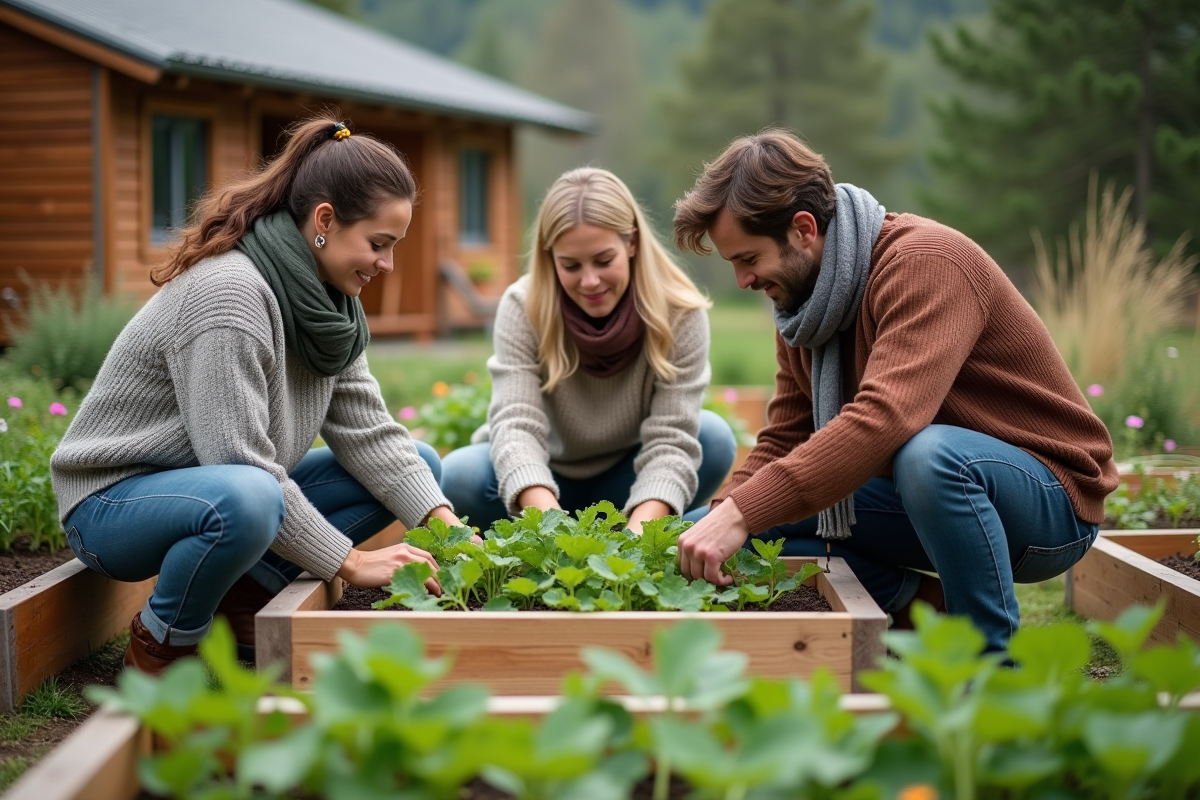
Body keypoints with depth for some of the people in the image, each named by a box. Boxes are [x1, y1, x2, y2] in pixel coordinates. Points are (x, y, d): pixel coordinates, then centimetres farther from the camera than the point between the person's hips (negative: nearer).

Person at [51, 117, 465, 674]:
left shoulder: (324, 296, 1)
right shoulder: (226, 293, -27)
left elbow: (366, 429, -2)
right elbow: (241, 467, -29)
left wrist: (443, 522, -15)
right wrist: (350, 562, -25)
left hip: (224, 485, 9)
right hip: (113, 501, -9)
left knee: (419, 462, 2)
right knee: (244, 498, -43)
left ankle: (243, 596, -3)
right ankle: (162, 643, -12)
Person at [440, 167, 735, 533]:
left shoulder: (679, 314, -20)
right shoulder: (523, 308, -20)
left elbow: (671, 438, -27)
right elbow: (515, 424, -31)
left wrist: (637, 530, -47)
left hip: (626, 483, 1)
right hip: (546, 485, 0)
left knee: (714, 439, -27)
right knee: (456, 478, -30)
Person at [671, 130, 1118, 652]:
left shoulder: (926, 262, -24)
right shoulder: (799, 303, 3)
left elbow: (885, 420, -38)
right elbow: (783, 440, 5)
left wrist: (742, 513, -40)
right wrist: (719, 521, -14)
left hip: (1049, 497, -8)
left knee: (929, 453, -40)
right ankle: (931, 614, -1)